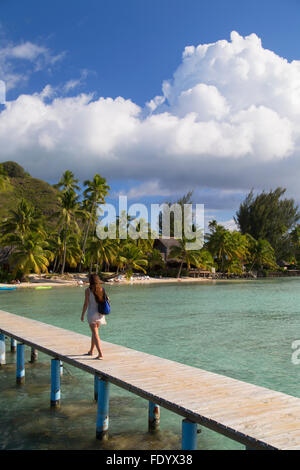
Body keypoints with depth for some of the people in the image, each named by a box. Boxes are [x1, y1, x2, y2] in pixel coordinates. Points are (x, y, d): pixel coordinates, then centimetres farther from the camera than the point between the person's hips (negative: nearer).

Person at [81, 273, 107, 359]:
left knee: (95, 335, -5)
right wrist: (103, 315, 16)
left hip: (92, 313, -5)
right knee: (94, 332, 21)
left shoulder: (88, 290, -9)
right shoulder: (102, 289, 3)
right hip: (100, 314, 5)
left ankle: (100, 354, -13)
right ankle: (91, 351, 34)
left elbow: (86, 304, -10)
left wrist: (82, 315, 0)